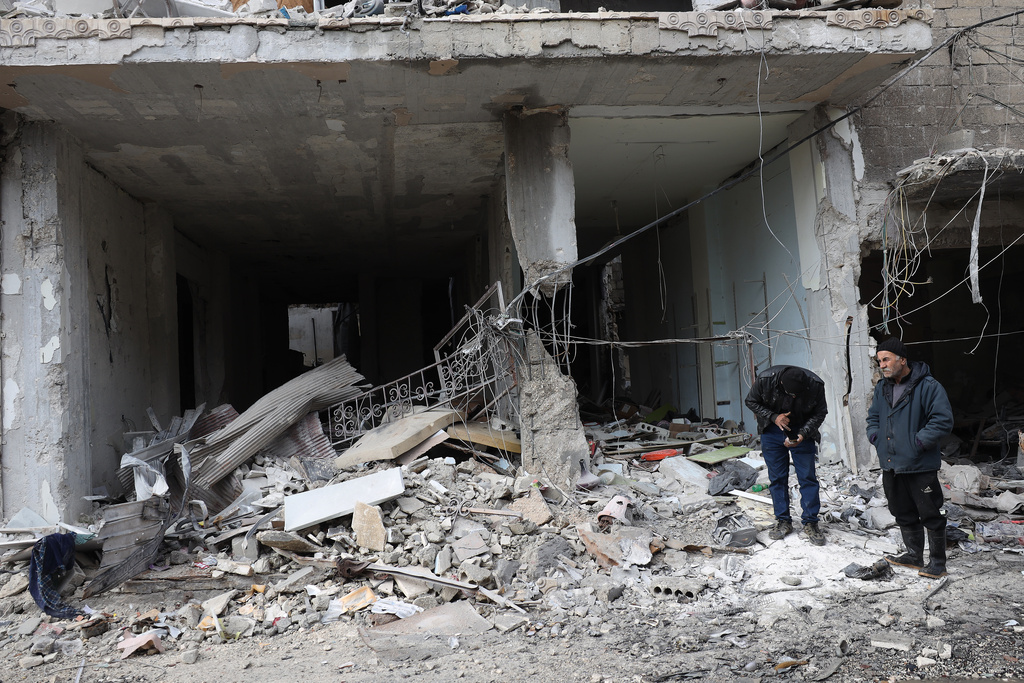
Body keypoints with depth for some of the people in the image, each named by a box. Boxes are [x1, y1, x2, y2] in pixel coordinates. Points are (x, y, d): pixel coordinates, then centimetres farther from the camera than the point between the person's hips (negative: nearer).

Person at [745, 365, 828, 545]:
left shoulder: (816, 385, -24)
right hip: (772, 430, 0)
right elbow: (751, 402, -7)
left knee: (807, 478, -2)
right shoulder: (765, 379, -26)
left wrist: (802, 434, -22)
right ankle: (783, 522, 15)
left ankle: (810, 523, 9)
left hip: (802, 432, 0)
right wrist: (773, 417, -22)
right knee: (777, 478, 4)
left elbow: (819, 413, -8)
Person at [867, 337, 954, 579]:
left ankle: (938, 563, 15)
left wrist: (918, 442, -18)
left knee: (931, 515, 3)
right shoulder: (882, 388, 10)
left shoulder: (928, 386, -14)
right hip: (891, 465, 7)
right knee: (904, 514, 17)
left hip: (920, 467, -7)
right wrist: (875, 436, 6)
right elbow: (873, 416, 23)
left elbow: (943, 420, -17)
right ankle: (914, 555, 32)